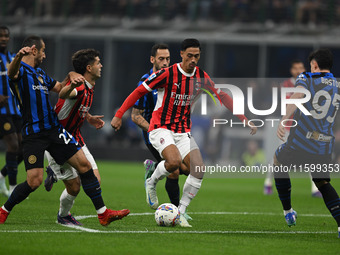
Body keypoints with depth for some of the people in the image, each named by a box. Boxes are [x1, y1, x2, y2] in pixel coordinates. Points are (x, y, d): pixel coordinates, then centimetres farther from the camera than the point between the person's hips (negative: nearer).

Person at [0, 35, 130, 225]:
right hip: (33, 134, -8)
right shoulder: (21, 70, -6)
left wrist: (71, 77, 12)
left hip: (54, 129, 8)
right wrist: (19, 56, -55)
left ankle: (103, 213, 4)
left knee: (84, 164, -1)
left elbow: (59, 88, 35)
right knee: (34, 181, -15)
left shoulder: (40, 73, 21)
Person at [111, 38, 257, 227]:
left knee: (199, 170, -12)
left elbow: (223, 97, 13)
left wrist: (244, 119, 9)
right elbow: (139, 92, -9)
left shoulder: (201, 77, 2)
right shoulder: (167, 74, -13)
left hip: (183, 132, 5)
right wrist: (119, 115, -12)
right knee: (175, 161, -31)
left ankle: (181, 212, 1)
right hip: (160, 128, -5)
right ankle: (151, 183, 2)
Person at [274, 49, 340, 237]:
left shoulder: (305, 78, -2)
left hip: (299, 142, -4)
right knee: (323, 183, 19)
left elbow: (297, 95, -22)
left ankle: (288, 212, 28)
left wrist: (283, 120, -29)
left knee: (278, 160, 26)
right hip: (325, 147, 4)